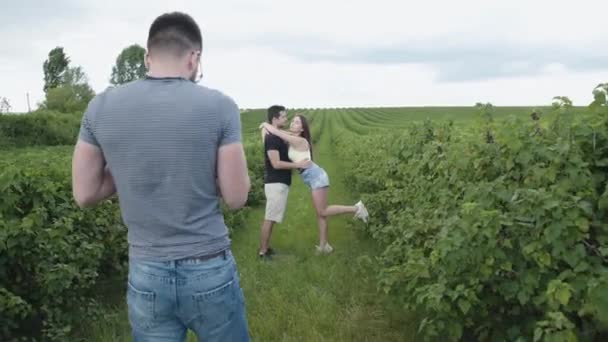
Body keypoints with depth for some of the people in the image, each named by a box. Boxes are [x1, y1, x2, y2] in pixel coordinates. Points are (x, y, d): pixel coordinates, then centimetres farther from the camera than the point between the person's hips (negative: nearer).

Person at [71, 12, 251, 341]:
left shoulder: (101, 107, -5)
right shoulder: (219, 106, -13)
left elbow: (84, 195, 3)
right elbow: (236, 198, -8)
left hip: (145, 274, 2)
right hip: (210, 271, -2)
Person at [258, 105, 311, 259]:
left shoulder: (277, 136, 13)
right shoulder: (271, 138, -17)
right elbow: (276, 164, -23)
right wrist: (299, 164, -19)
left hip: (279, 183, 10)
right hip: (276, 184, -10)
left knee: (271, 218, 14)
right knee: (269, 219, -3)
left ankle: (266, 248, 22)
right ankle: (263, 252, 4)